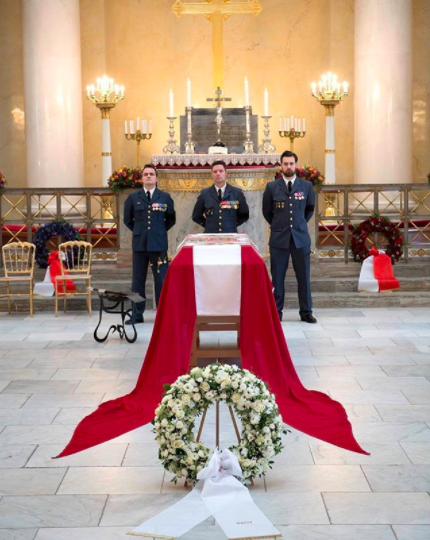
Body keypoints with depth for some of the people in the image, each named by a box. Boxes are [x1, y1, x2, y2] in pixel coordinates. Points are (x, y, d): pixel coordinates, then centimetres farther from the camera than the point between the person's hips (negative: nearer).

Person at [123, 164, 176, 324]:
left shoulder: (165, 197, 4)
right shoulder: (133, 197, 6)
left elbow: (171, 219, 14)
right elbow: (127, 219, 16)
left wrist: (160, 231, 8)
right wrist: (139, 231, 10)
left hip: (159, 243, -1)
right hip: (139, 243, 1)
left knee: (161, 280, 0)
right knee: (138, 280, 5)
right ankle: (137, 314, 10)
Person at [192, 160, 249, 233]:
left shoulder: (237, 193, 6)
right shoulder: (204, 194, 7)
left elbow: (244, 215, 14)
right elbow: (196, 216, 16)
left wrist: (232, 225, 5)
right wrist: (209, 225, 7)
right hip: (210, 235, 0)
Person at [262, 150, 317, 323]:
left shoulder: (306, 185, 3)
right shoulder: (272, 187, 0)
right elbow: (266, 211, 13)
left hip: (301, 237, 1)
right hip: (279, 238, -1)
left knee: (304, 276, 4)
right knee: (277, 277, 3)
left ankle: (306, 312, 13)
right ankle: (276, 312, 11)